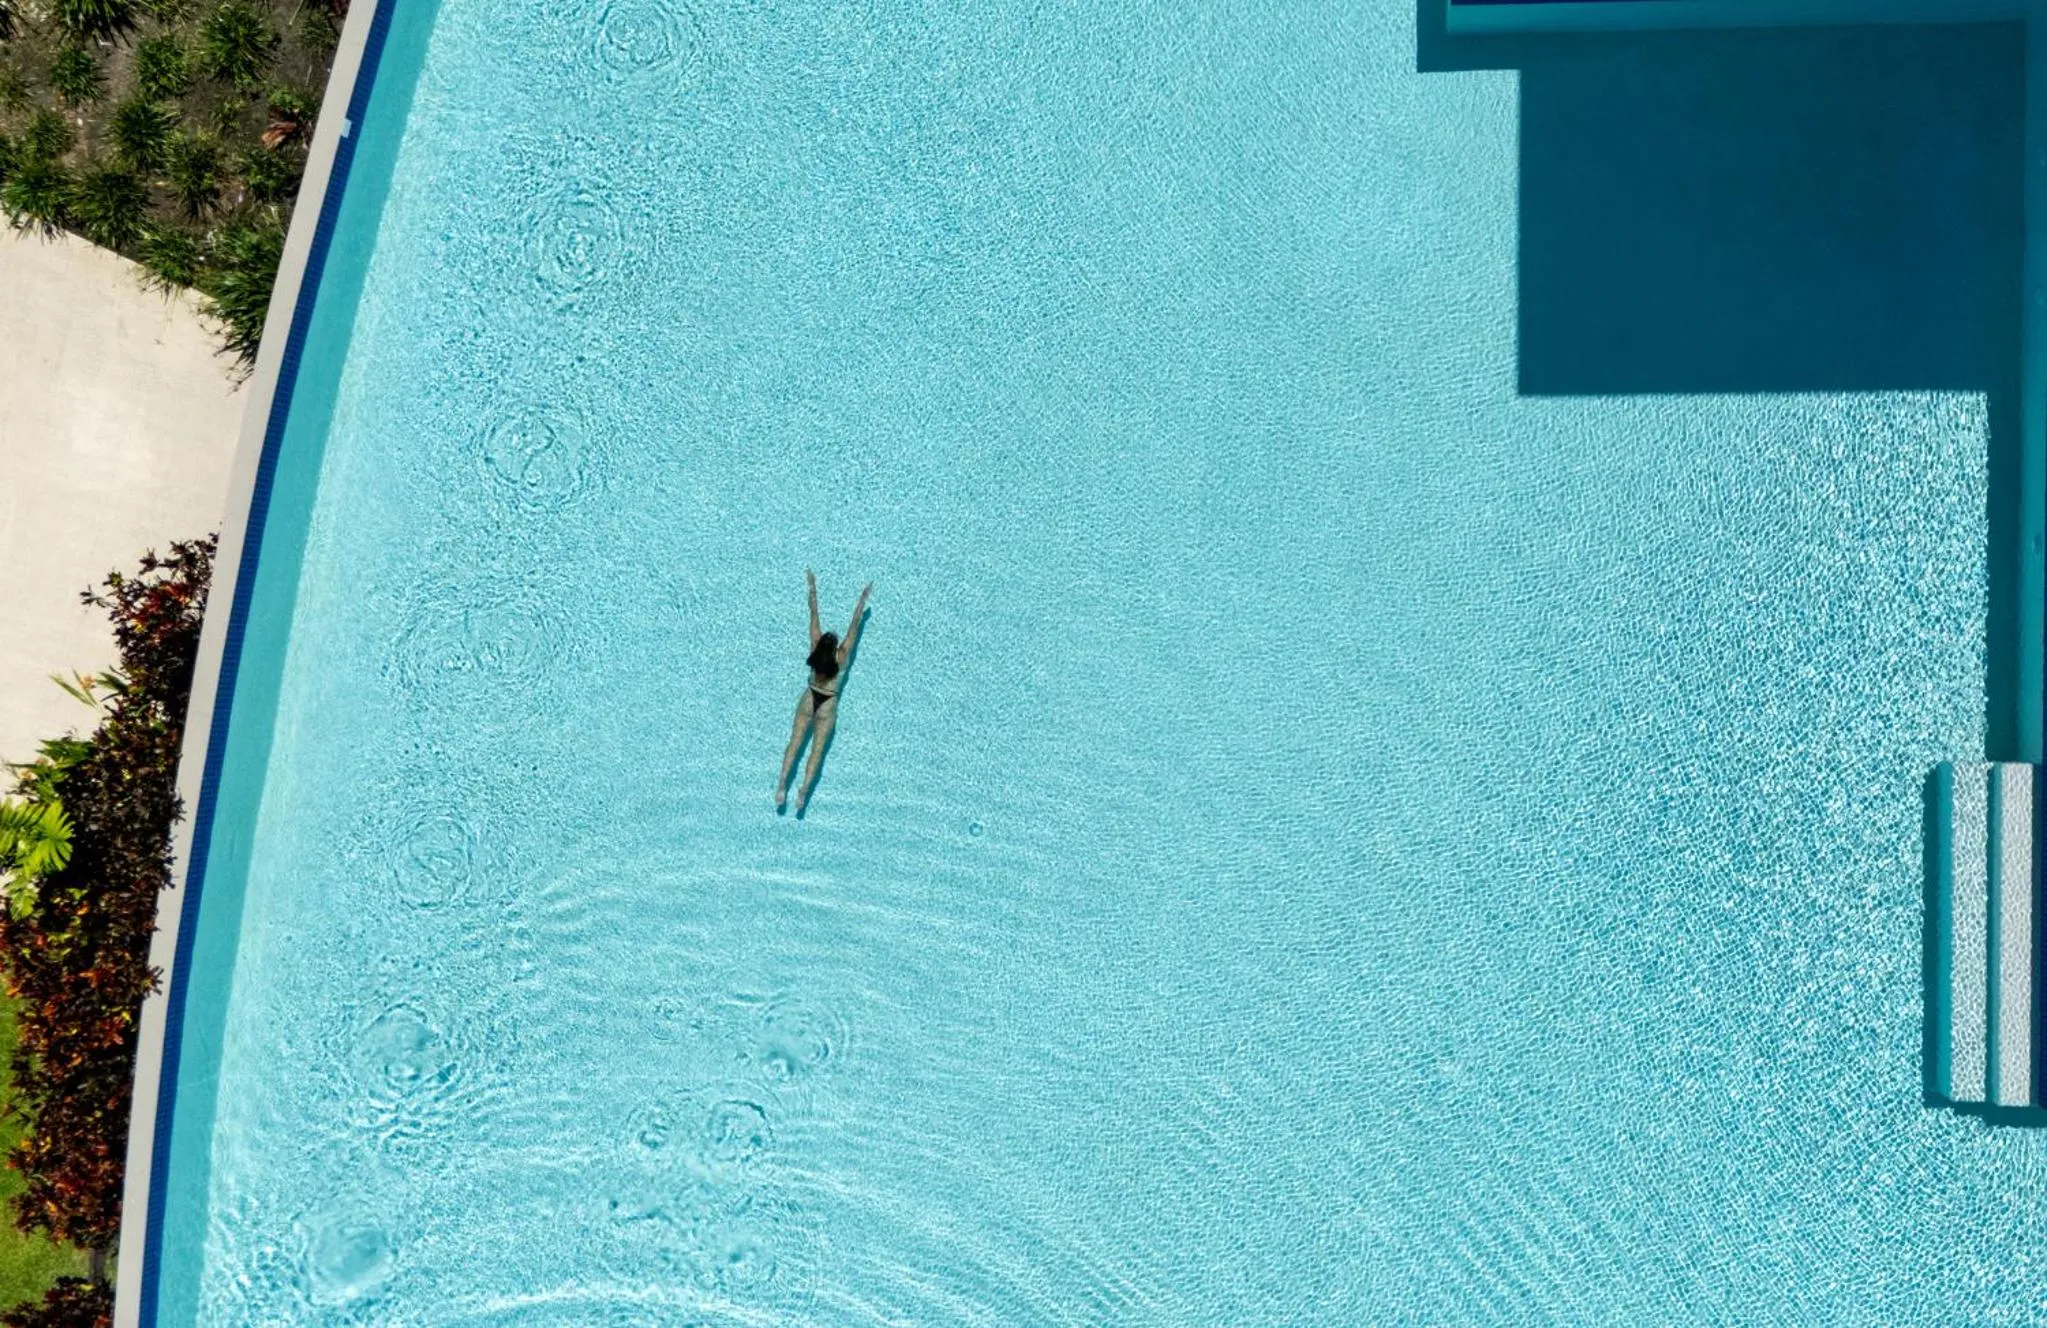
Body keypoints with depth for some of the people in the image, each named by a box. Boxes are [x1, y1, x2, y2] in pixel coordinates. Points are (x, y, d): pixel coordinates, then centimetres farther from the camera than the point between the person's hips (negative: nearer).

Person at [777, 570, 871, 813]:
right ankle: (804, 789, -4)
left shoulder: (815, 648, -17)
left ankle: (782, 783, -4)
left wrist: (812, 586, -10)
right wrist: (863, 598, -19)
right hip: (827, 705, -2)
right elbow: (854, 625, -21)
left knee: (795, 743, 5)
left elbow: (814, 614, -13)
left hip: (809, 699, 2)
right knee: (817, 749, 3)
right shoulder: (841, 656, -22)